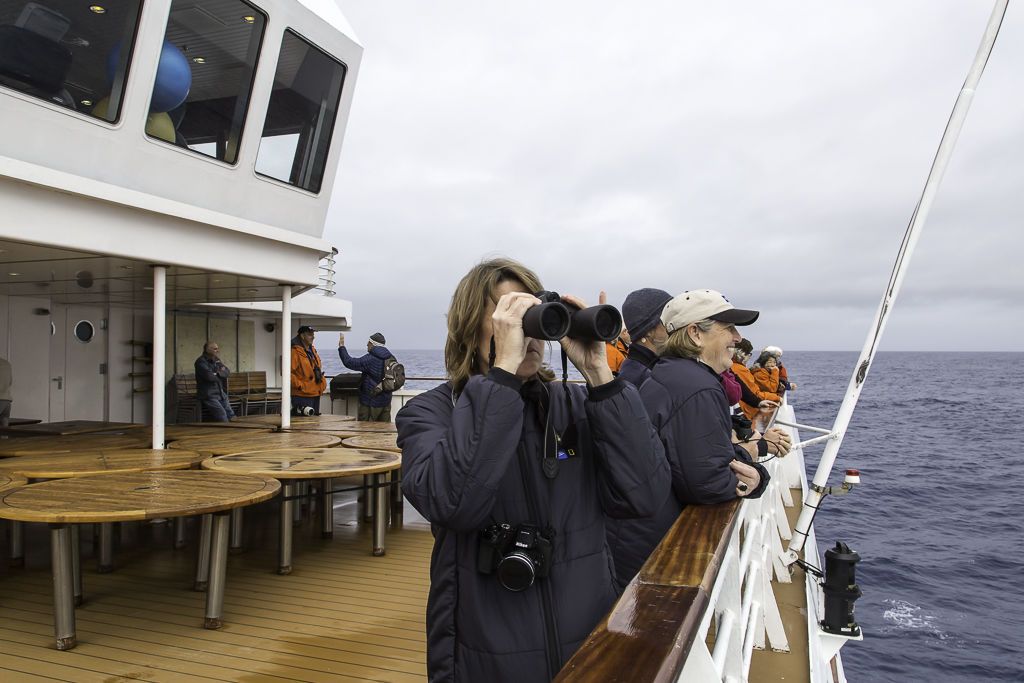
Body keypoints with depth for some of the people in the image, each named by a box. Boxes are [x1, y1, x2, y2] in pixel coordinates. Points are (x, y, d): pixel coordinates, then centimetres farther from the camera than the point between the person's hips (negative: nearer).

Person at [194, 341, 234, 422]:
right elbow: (209, 376, -22)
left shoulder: (216, 361, 15)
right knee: (223, 420, -19)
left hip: (220, 394, 8)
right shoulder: (201, 362, -10)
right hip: (208, 396, -8)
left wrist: (219, 373, -16)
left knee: (232, 417, 0)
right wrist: (222, 374, -3)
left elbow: (227, 372, 5)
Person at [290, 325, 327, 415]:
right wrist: (299, 385, -20)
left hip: (315, 394, 9)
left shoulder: (312, 350, 16)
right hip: (302, 396, -9)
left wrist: (323, 383, 16)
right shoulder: (295, 352, -14)